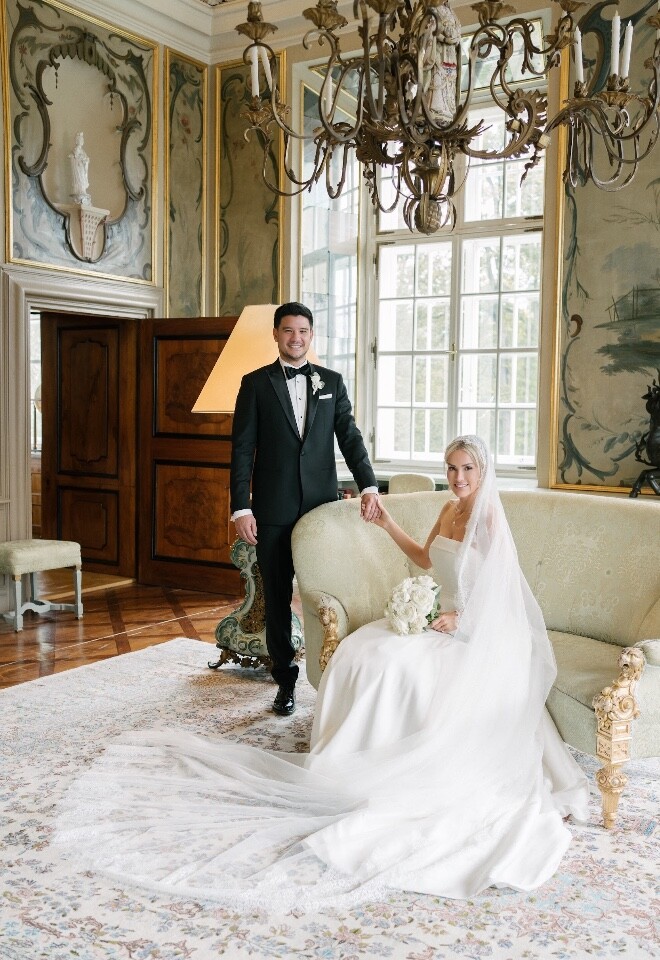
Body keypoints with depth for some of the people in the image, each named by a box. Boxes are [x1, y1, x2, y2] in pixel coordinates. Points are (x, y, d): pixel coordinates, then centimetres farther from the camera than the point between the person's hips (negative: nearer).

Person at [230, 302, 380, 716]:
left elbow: (350, 437, 1)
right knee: (277, 599, 8)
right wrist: (241, 508, -9)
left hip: (322, 506, 1)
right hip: (273, 511, -1)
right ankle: (286, 681, 21)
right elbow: (242, 449, -1)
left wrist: (369, 486, -14)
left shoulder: (332, 381, 9)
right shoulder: (256, 383, 3)